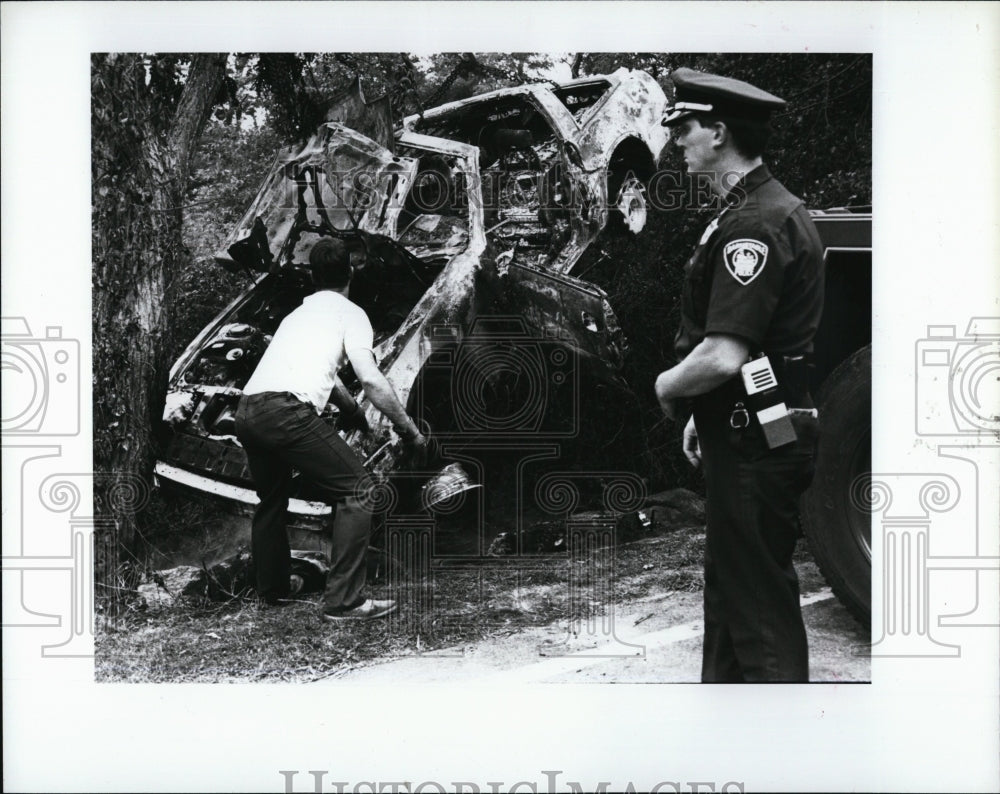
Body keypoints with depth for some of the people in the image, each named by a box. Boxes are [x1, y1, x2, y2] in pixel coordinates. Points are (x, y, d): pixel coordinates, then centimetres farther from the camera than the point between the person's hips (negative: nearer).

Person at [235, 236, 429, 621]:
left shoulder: (298, 313, 32)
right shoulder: (350, 313, 10)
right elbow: (371, 380, -2)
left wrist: (358, 417, 57)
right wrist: (410, 430, 7)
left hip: (246, 411, 8)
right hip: (287, 412, -8)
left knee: (272, 499, 29)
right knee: (354, 487, 1)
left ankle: (273, 586, 44)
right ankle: (344, 600, -3)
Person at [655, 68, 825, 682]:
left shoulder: (755, 223, -20)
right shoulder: (770, 208, 14)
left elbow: (722, 358, -27)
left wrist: (667, 386, -8)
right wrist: (701, 414, 18)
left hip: (756, 447, -11)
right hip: (745, 435, 11)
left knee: (760, 605, -3)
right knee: (729, 587, 20)